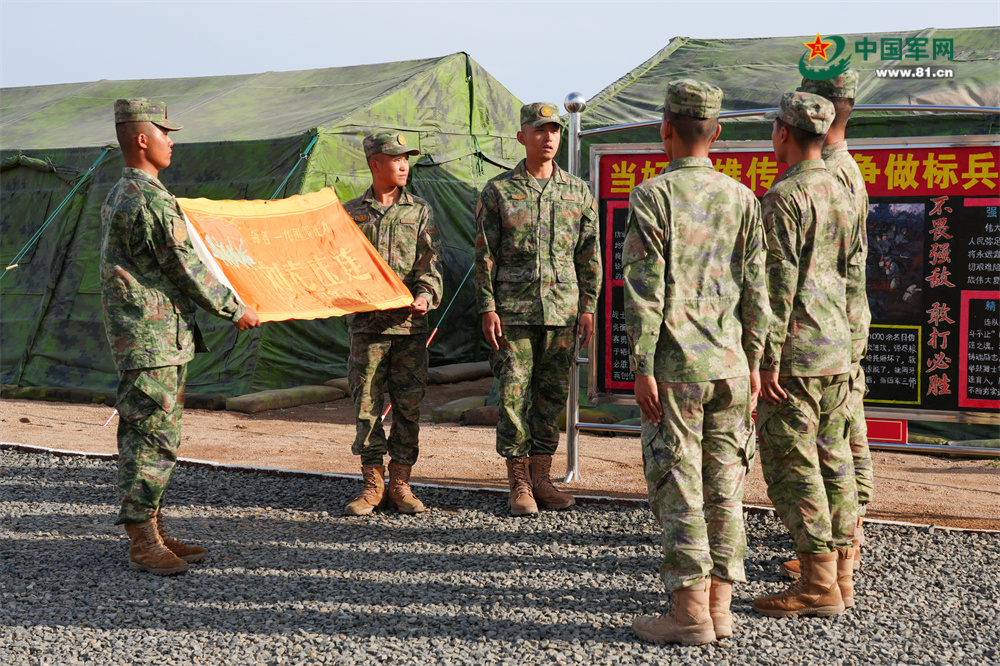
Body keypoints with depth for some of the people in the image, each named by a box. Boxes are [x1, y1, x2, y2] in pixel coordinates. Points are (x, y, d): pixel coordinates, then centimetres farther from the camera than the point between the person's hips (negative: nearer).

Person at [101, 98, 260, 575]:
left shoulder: (118, 196, 17)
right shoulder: (152, 201, -16)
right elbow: (185, 268, -15)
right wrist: (235, 310, -4)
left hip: (138, 334, 11)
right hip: (154, 337, -11)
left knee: (151, 437, 13)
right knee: (152, 437, -8)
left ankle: (153, 531, 19)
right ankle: (143, 544, -4)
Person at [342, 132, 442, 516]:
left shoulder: (420, 212, 9)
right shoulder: (350, 213, 8)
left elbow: (430, 263, 3)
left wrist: (426, 294, -16)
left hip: (410, 323, 1)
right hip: (367, 323, -1)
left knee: (409, 405, 2)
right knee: (366, 405, 1)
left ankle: (400, 484, 12)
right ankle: (372, 484, 11)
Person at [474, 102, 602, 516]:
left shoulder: (578, 192, 9)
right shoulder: (498, 191, 2)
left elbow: (590, 256, 11)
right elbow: (485, 255, 1)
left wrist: (588, 307, 4)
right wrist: (487, 308, -6)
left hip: (562, 312, 3)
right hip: (514, 312, -2)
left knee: (552, 397, 7)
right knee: (514, 397, -2)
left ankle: (541, 478, 17)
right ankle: (519, 485, 7)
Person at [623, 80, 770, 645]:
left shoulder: (652, 196, -7)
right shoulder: (742, 198, 7)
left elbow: (645, 290, -11)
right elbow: (756, 289, 7)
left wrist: (642, 368, -8)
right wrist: (753, 363, 14)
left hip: (676, 365, -5)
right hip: (731, 364, 5)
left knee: (679, 488, 0)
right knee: (725, 486, 9)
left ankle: (690, 613, 4)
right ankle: (720, 607, 15)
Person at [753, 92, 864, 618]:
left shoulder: (784, 196, -13)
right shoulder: (843, 195, 13)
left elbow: (779, 283, -18)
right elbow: (853, 279, 17)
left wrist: (769, 358, -16)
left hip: (795, 353, -9)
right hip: (836, 353, 9)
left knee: (790, 465, -5)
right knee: (832, 460, 12)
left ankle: (818, 584, -3)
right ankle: (840, 572, 17)